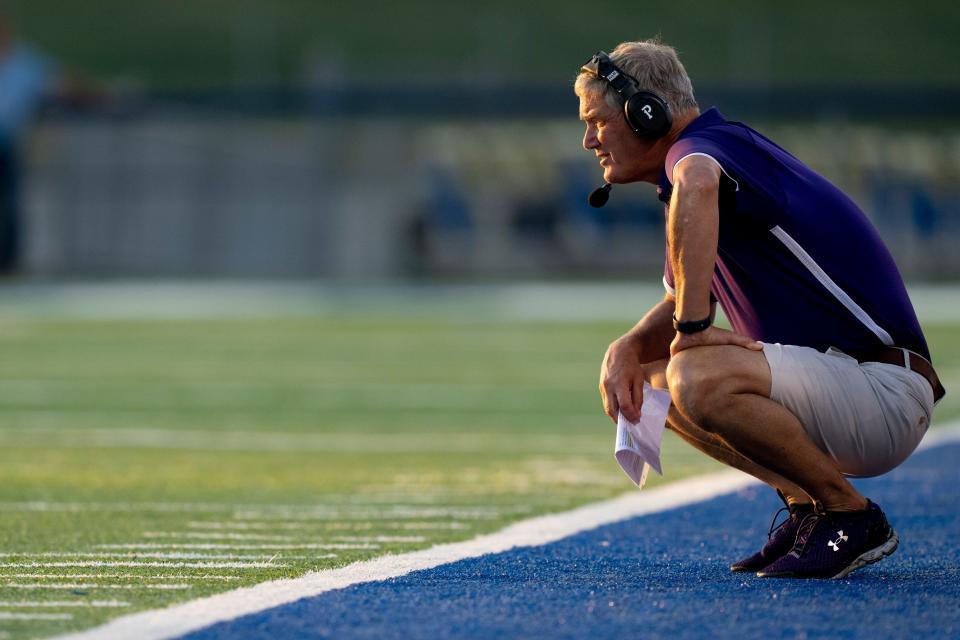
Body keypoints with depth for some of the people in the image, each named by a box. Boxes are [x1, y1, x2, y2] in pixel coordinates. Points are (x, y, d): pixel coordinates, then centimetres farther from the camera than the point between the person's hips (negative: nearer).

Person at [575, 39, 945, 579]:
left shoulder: (702, 145, -14)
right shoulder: (713, 151, 18)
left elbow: (697, 186, -42)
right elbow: (682, 306, 26)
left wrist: (692, 329, -35)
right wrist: (629, 347, 3)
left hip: (884, 392, -10)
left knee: (699, 377, -31)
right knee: (648, 382, 14)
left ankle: (849, 514, -13)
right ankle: (807, 507, 9)